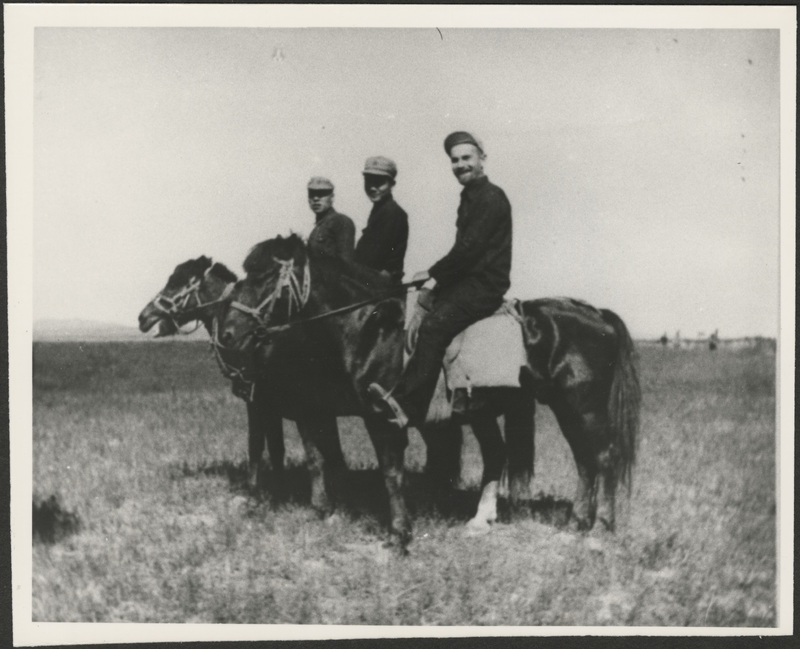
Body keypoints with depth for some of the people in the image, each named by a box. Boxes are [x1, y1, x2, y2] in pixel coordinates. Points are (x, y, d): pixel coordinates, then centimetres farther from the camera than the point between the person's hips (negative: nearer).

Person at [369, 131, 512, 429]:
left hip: (485, 285, -11)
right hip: (465, 279, 11)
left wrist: (433, 273, -9)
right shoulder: (469, 197, 21)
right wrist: (436, 275, 8)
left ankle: (406, 405, -34)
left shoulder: (492, 198, -10)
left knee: (434, 325, -27)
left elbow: (470, 247, -17)